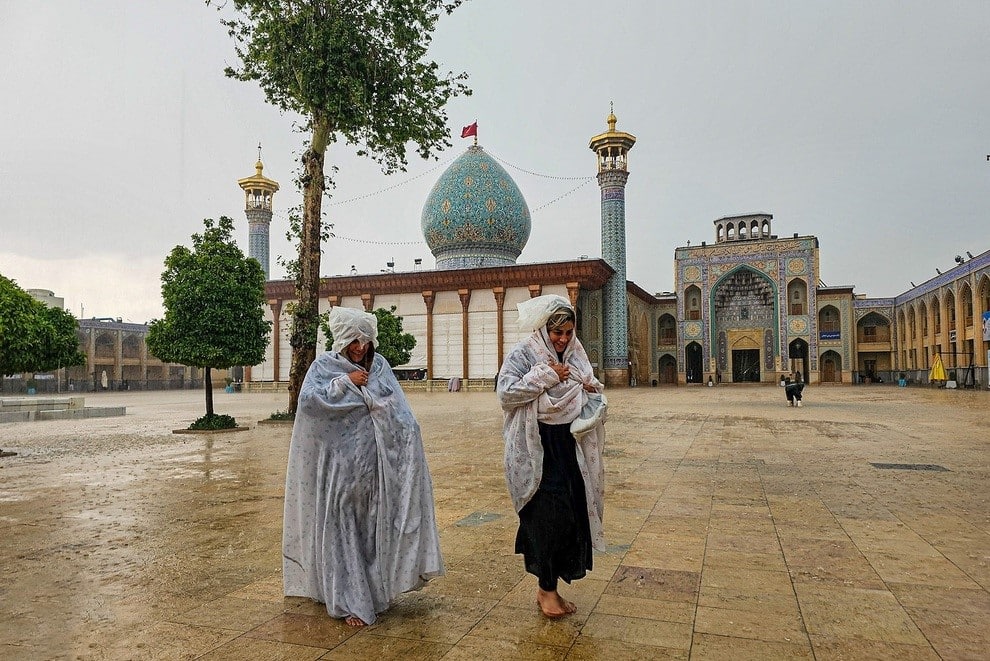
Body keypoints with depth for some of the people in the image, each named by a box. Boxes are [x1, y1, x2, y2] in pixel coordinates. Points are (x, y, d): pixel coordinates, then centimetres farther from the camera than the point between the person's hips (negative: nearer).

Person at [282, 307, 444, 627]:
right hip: (340, 465, -3)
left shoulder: (379, 365, 7)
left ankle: (374, 590, 26)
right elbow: (308, 399, -16)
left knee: (374, 526, 9)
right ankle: (349, 601, 10)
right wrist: (345, 382, -14)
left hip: (376, 462, 3)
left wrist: (409, 435, -13)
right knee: (342, 529, 1)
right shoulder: (325, 366, 0)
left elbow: (400, 410, 3)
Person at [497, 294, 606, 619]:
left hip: (568, 447, 6)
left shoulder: (575, 356, 8)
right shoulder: (522, 354, -8)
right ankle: (547, 589, 13)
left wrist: (590, 391, -8)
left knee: (571, 515, 7)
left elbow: (594, 395, 15)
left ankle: (549, 588, 22)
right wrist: (546, 376, -20)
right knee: (547, 516, -6)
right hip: (536, 450, -6)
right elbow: (506, 393, -19)